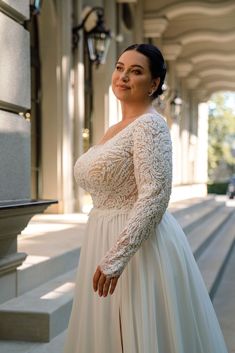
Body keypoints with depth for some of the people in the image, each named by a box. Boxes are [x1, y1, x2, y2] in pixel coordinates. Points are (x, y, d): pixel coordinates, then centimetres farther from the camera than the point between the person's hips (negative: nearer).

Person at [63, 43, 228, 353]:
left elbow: (154, 197, -23)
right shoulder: (114, 130, 13)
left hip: (138, 247, -9)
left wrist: (114, 259, -25)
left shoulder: (150, 124, -13)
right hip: (104, 243, 9)